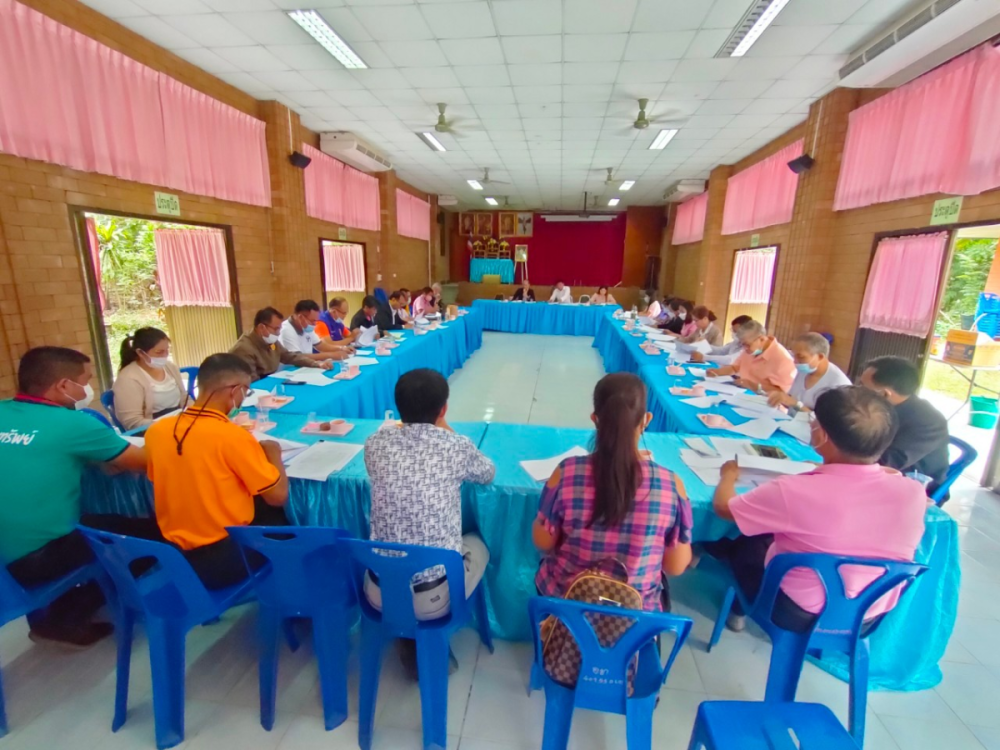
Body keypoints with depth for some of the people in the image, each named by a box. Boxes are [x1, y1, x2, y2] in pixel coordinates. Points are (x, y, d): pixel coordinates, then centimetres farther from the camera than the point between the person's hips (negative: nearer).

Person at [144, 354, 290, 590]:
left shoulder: (155, 431, -4)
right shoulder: (233, 436, -24)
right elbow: (278, 496, -16)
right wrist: (273, 452, 0)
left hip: (176, 557, 6)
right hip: (227, 558, -6)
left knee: (259, 506, 25)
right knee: (283, 517, 18)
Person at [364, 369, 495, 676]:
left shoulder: (375, 443, -7)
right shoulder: (456, 446, -13)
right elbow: (489, 474, 9)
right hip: (434, 596, -2)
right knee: (477, 546, 28)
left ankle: (410, 641, 28)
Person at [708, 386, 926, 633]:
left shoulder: (795, 492, -34)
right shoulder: (913, 492, -21)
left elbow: (723, 506, -17)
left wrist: (729, 474, 3)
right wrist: (830, 472, 14)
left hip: (797, 615, -4)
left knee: (743, 542, 21)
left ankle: (740, 609, 44)